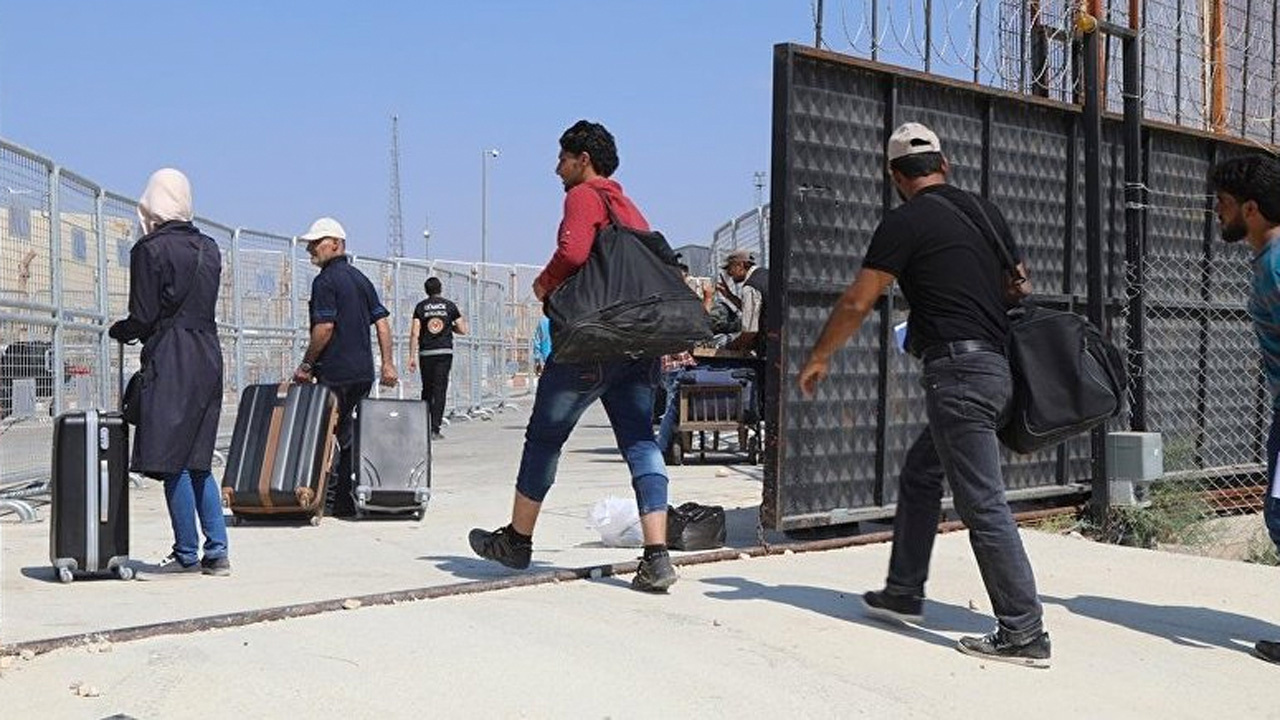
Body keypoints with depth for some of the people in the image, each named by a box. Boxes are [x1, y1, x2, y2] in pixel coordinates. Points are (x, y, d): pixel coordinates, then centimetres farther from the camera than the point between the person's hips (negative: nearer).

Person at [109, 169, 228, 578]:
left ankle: (187, 556, 1)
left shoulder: (150, 249, -9)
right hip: (208, 358, 7)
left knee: (171, 462, -2)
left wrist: (119, 331, 11)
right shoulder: (208, 248, 12)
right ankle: (217, 552, 11)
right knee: (198, 462, 12)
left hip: (170, 363, -7)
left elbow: (143, 318, -10)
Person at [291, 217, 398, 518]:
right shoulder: (360, 278, 16)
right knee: (351, 435, 14)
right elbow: (382, 321, 12)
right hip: (364, 372, 8)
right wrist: (388, 364, 11)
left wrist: (306, 365, -9)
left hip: (336, 372, -8)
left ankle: (335, 500, 0)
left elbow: (325, 327, -18)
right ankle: (349, 498, 16)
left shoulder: (326, 281, -9)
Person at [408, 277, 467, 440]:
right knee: (440, 390, -2)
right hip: (445, 352, -1)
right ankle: (435, 429, -9)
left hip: (426, 353, 1)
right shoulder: (449, 305, 4)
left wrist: (412, 356, -2)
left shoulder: (421, 307, 3)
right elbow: (463, 330, 5)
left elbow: (414, 333, -4)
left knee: (427, 389, 13)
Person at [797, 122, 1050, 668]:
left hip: (957, 371, -9)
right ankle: (903, 592, 30)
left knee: (982, 503, -7)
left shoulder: (906, 222, -6)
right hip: (999, 367, 9)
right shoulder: (985, 210, 15)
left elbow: (857, 302, -5)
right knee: (919, 475, 21)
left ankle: (1023, 633, -6)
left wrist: (819, 357, 9)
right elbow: (1022, 289, 21)